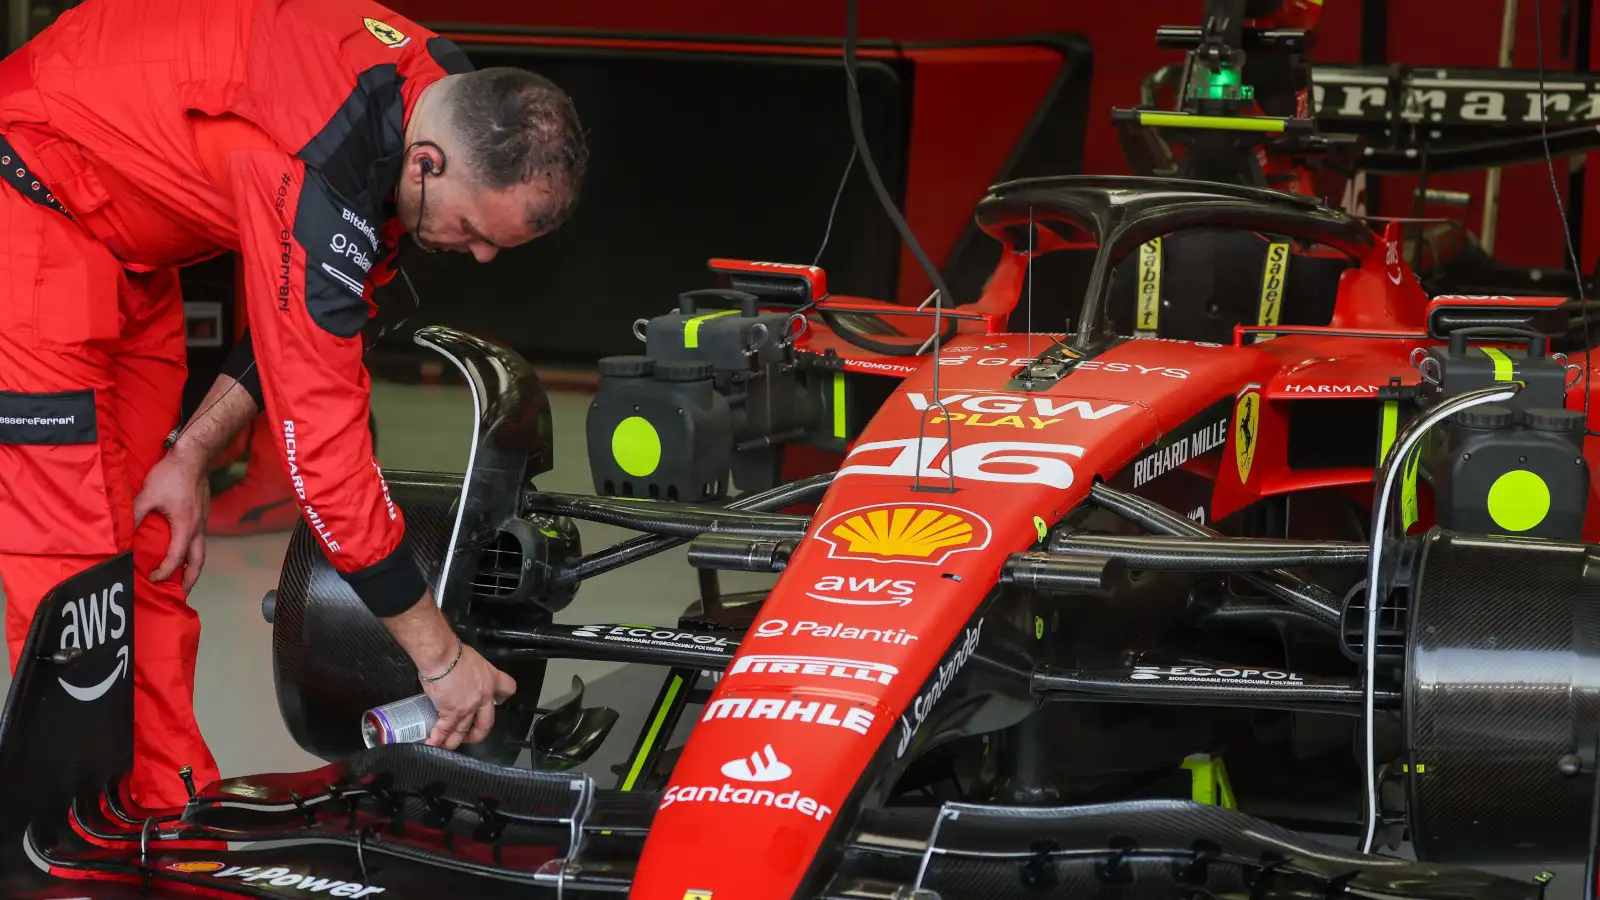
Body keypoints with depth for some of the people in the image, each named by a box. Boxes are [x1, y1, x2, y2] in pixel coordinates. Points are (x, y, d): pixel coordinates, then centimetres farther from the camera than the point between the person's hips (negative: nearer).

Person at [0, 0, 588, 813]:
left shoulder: (445, 95, -9)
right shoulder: (321, 169, -36)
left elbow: (306, 317, 6)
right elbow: (321, 436, -33)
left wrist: (190, 451, -1)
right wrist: (441, 656, -25)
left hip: (127, 249, 9)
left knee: (152, 545, 9)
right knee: (72, 551, -12)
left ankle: (171, 813, 14)